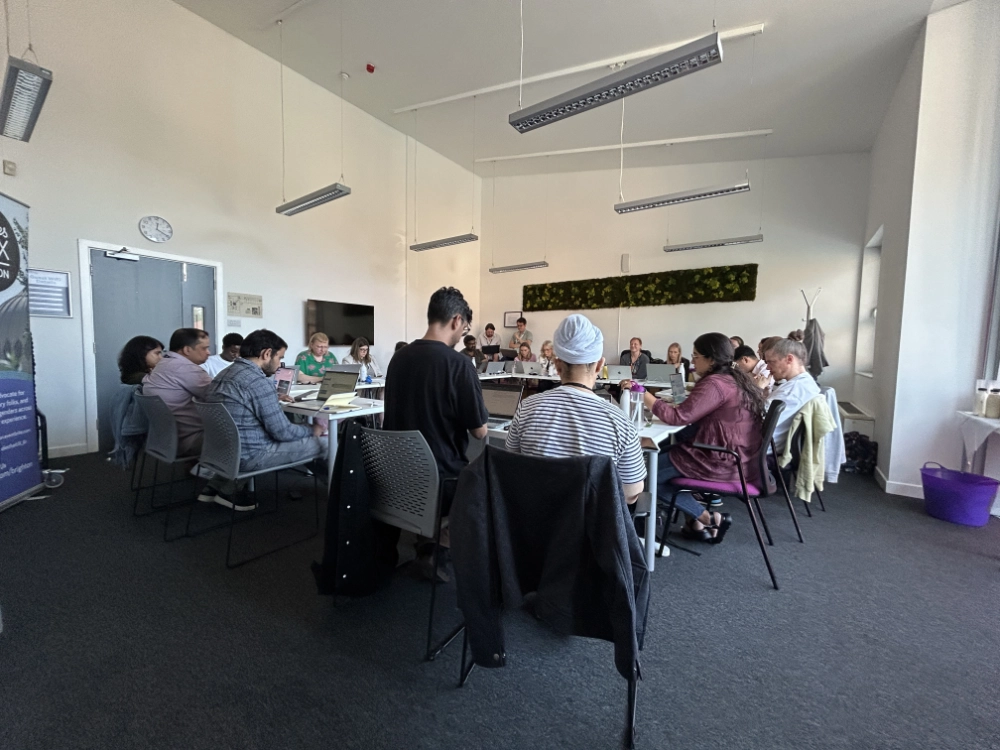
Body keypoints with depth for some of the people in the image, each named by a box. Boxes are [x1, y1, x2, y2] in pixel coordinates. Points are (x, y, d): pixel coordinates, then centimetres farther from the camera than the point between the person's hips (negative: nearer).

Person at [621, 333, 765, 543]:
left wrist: (643, 394, -20)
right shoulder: (736, 379, 12)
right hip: (737, 459, 10)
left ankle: (709, 519, 6)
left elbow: (679, 416, -23)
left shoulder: (715, 383, -19)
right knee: (666, 454, 20)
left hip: (721, 463, -10)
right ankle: (698, 524, 16)